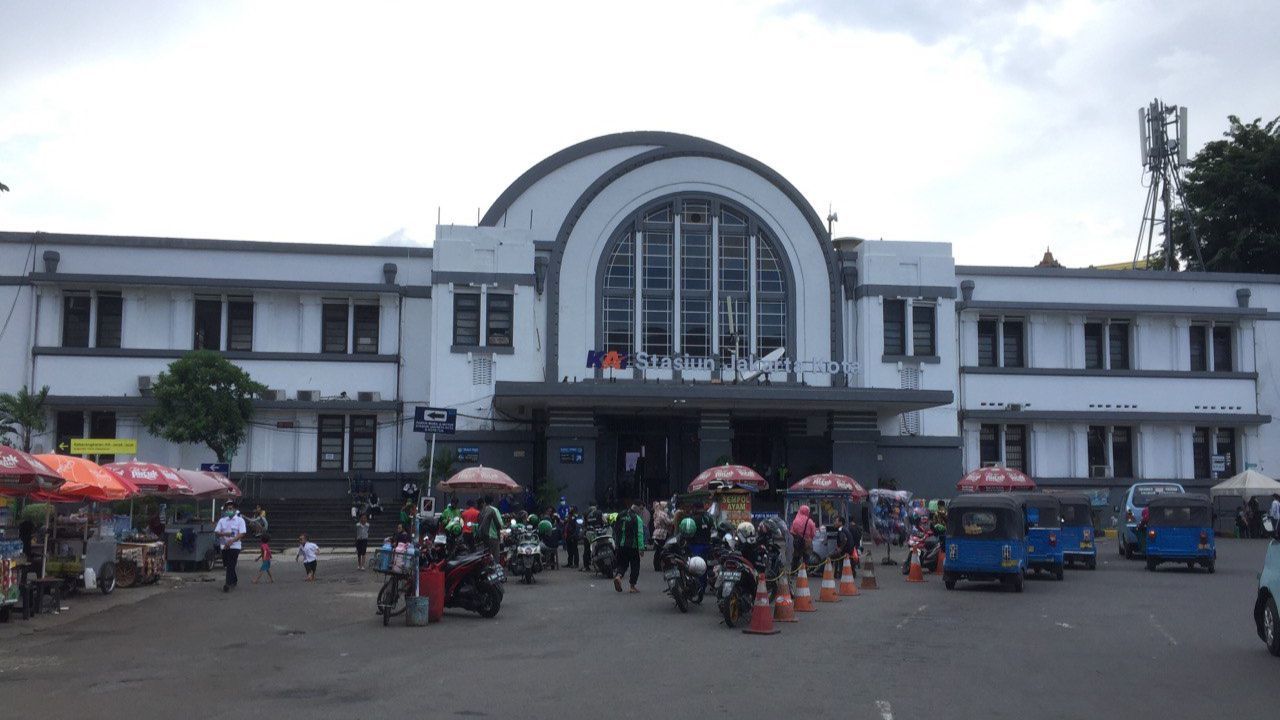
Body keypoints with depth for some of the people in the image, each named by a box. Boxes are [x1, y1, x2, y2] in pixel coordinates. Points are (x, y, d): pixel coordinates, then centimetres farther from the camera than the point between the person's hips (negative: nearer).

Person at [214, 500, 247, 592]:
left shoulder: (240, 520, -1)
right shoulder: (222, 520, 9)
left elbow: (242, 534, -9)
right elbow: (216, 533, 4)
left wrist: (231, 541, -21)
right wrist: (224, 534, -17)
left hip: (235, 546, -4)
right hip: (224, 546, 4)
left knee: (231, 566, -12)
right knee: (227, 565, 12)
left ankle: (228, 584, -14)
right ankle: (234, 580, 33)